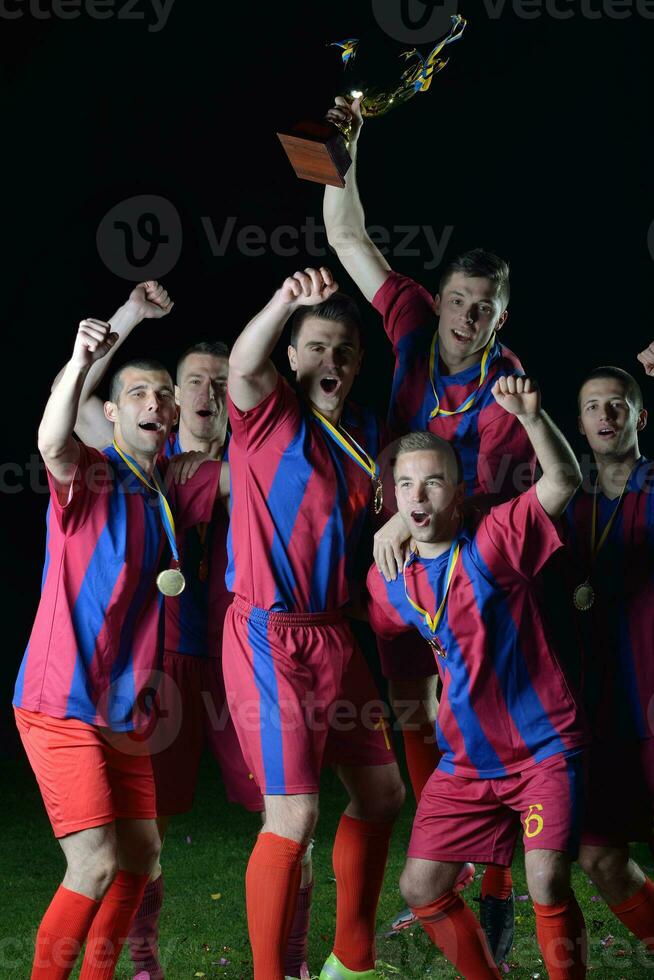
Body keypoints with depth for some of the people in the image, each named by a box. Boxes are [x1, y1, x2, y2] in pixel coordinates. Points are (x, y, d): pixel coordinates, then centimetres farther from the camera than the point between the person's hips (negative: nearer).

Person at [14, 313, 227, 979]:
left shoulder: (173, 486, 10)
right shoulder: (91, 474, -9)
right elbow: (52, 443, -32)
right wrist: (80, 363, -52)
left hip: (122, 711, 7)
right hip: (61, 703, -7)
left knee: (141, 855, 14)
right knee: (96, 868, -15)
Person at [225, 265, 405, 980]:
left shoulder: (364, 435, 12)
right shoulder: (271, 417, -8)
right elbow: (244, 365, -29)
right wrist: (286, 301, -48)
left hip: (332, 637, 8)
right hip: (271, 638, -8)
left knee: (381, 793, 17)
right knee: (293, 819, -12)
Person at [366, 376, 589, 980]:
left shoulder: (493, 542, -12)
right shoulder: (389, 581, 2)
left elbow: (564, 480, -24)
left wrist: (530, 415, -38)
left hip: (543, 749, -5)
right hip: (466, 764, 5)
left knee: (547, 882, -21)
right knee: (421, 889, 4)